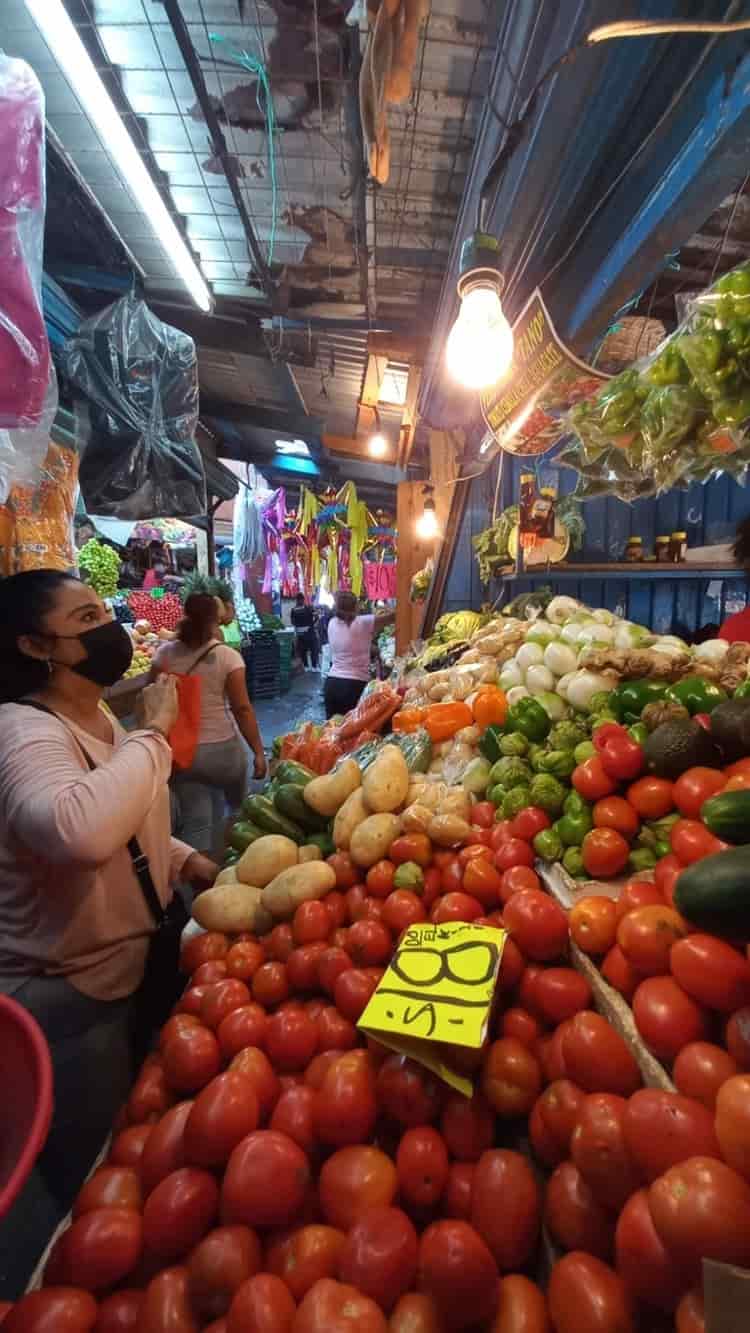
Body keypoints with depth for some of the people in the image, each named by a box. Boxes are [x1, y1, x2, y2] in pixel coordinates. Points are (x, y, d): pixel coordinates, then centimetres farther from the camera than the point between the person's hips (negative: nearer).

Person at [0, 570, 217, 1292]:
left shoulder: (101, 721, 3)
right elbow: (78, 829, -49)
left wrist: (181, 858, 2)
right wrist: (152, 735, -35)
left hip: (124, 970, 9)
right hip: (66, 998, -8)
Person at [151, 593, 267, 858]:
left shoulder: (164, 654, -1)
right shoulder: (227, 656, -9)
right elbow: (242, 709, -12)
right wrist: (258, 752, -7)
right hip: (222, 748, -1)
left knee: (195, 820, 9)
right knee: (235, 807, 25)